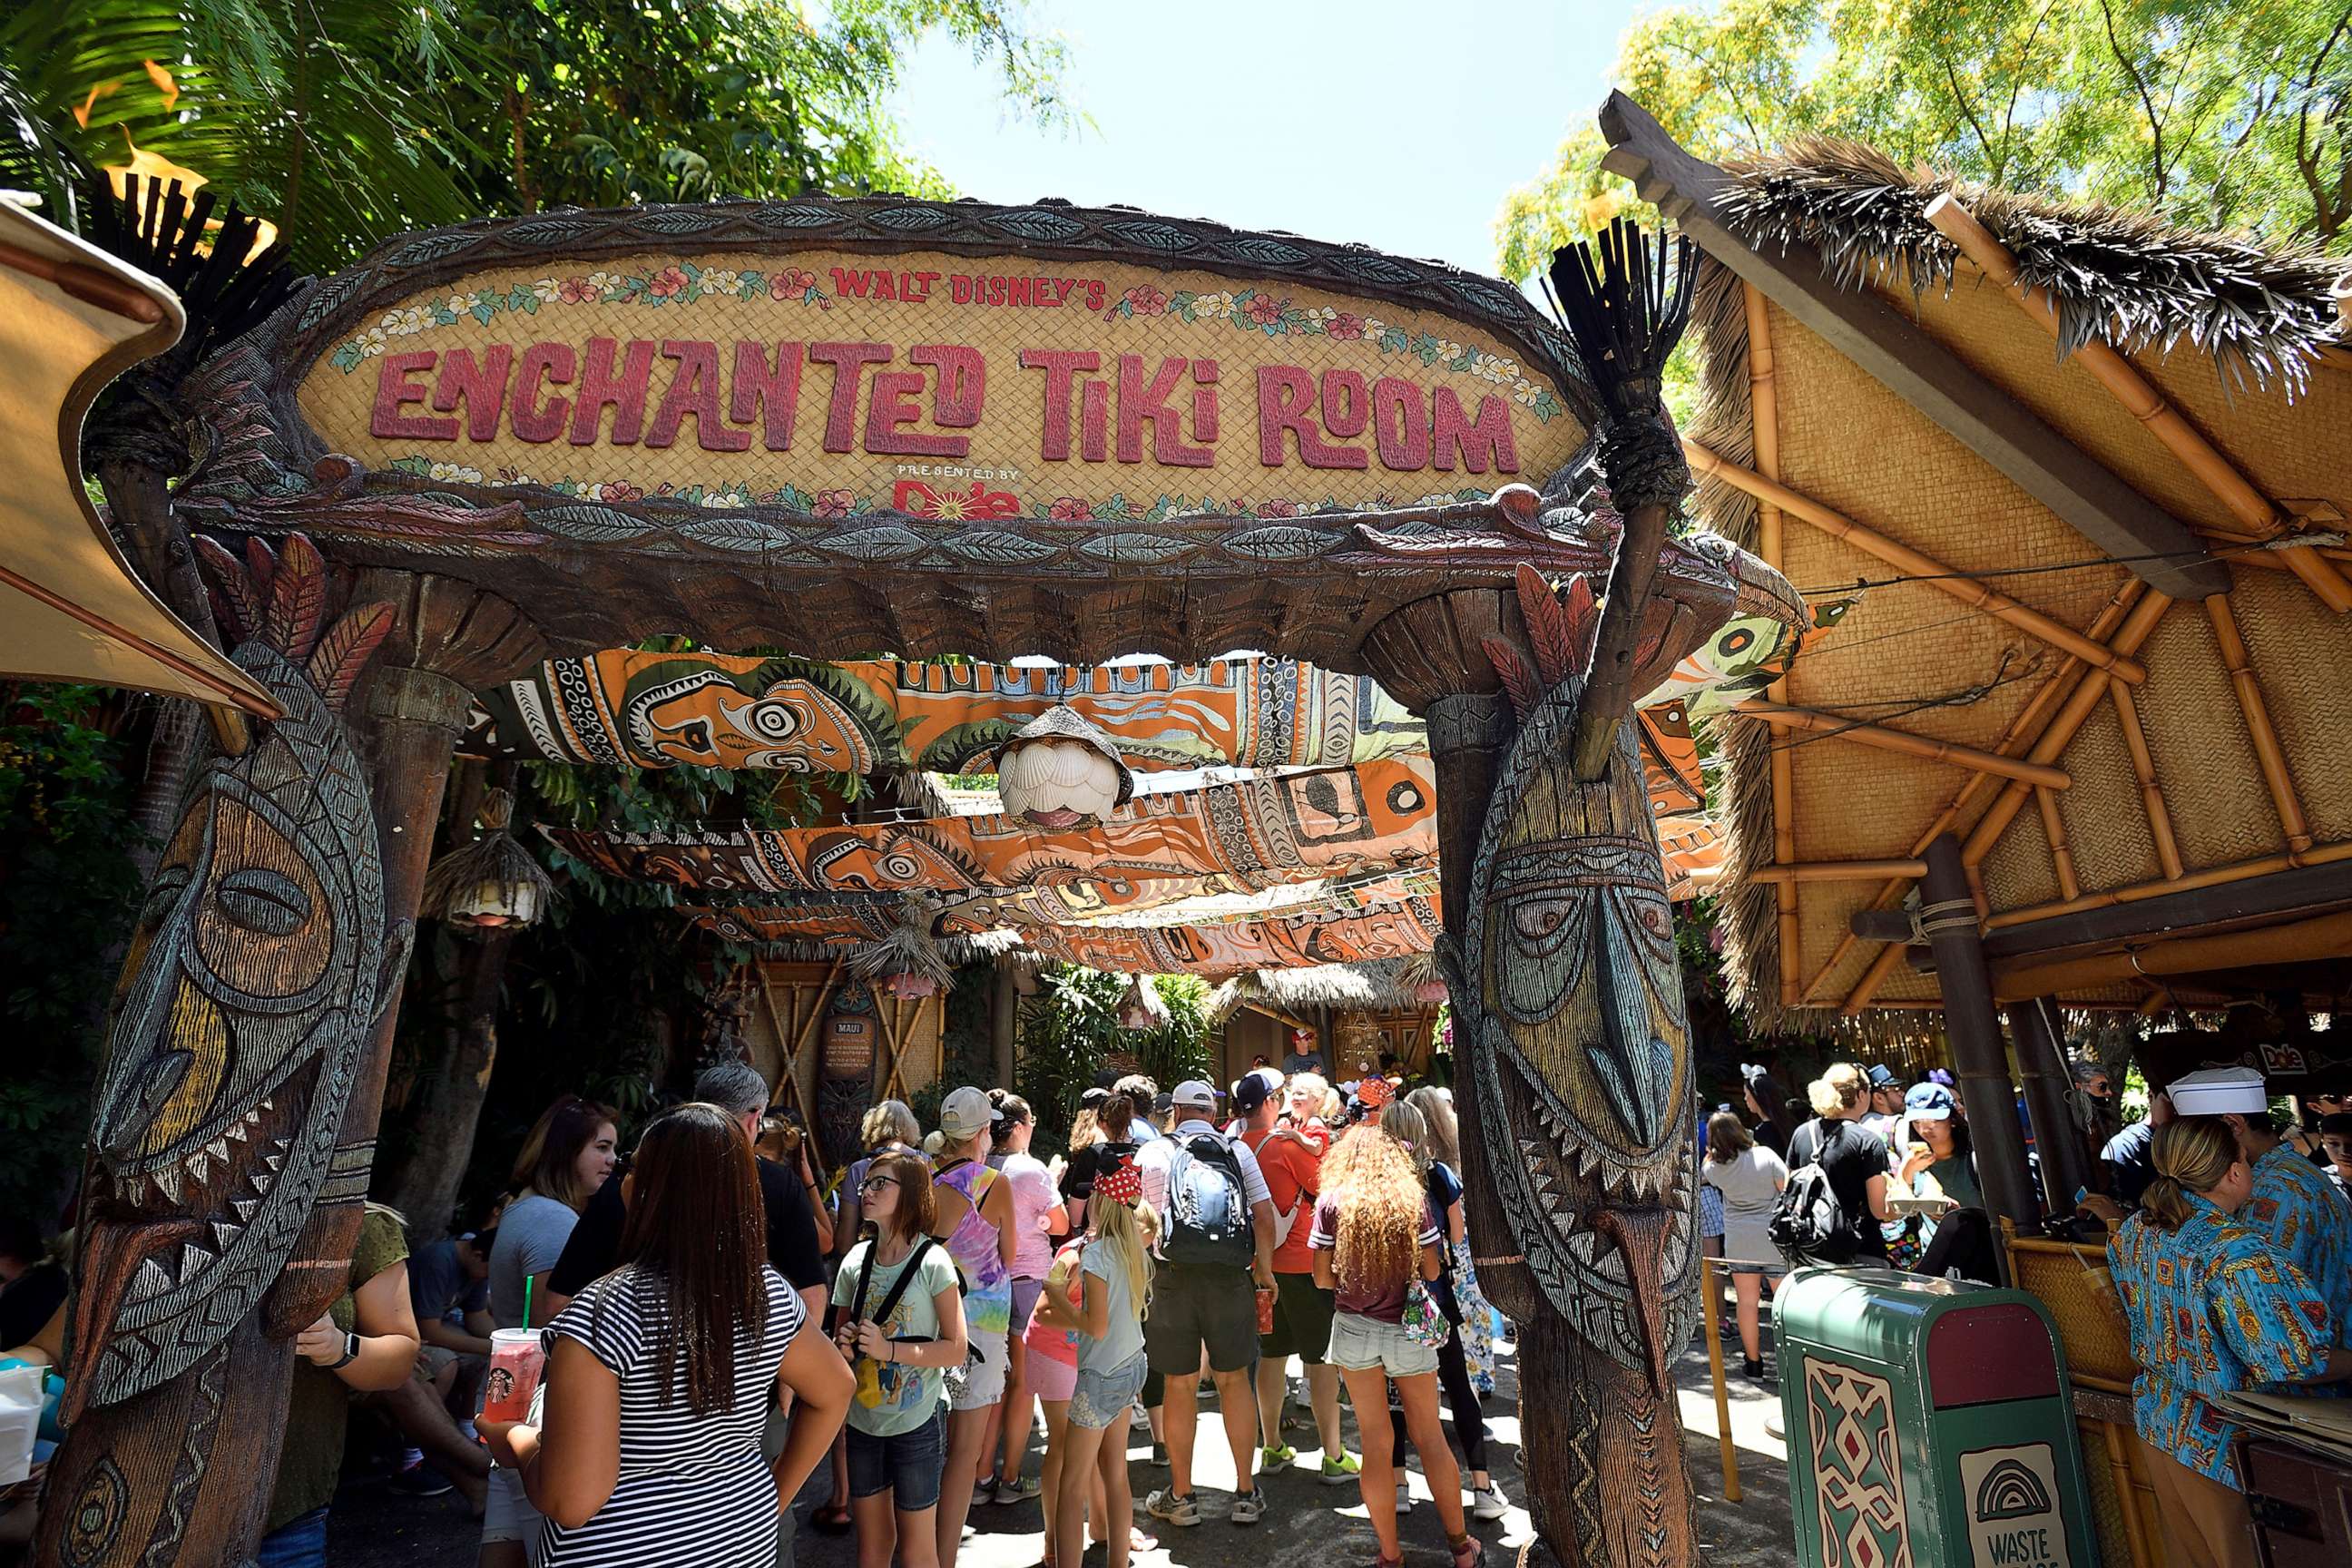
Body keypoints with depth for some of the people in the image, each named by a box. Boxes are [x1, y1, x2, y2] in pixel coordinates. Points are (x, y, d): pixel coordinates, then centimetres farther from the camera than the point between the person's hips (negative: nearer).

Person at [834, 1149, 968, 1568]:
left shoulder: (932, 1262, -16)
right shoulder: (856, 1260, -1)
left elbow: (956, 1348, -16)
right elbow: (840, 1335, 10)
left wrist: (889, 1349, -24)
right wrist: (844, 1344, -13)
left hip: (916, 1424, -4)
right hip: (862, 1420, 4)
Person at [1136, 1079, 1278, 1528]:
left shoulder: (1153, 1153, 1)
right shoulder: (1238, 1151, 5)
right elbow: (1265, 1217, 1)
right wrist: (1265, 1271, 12)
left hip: (1174, 1277, -1)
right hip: (1231, 1278, 1)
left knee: (1180, 1386, 10)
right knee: (1234, 1380, 14)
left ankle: (1180, 1496, 23)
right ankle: (1246, 1494, 22)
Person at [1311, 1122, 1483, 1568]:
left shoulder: (1331, 1201, -7)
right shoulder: (1413, 1198, -6)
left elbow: (1323, 1277, -5)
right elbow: (1430, 1271, -3)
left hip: (1353, 1327, 0)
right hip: (1408, 1329, 1)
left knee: (1376, 1441, 11)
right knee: (1429, 1436, 16)